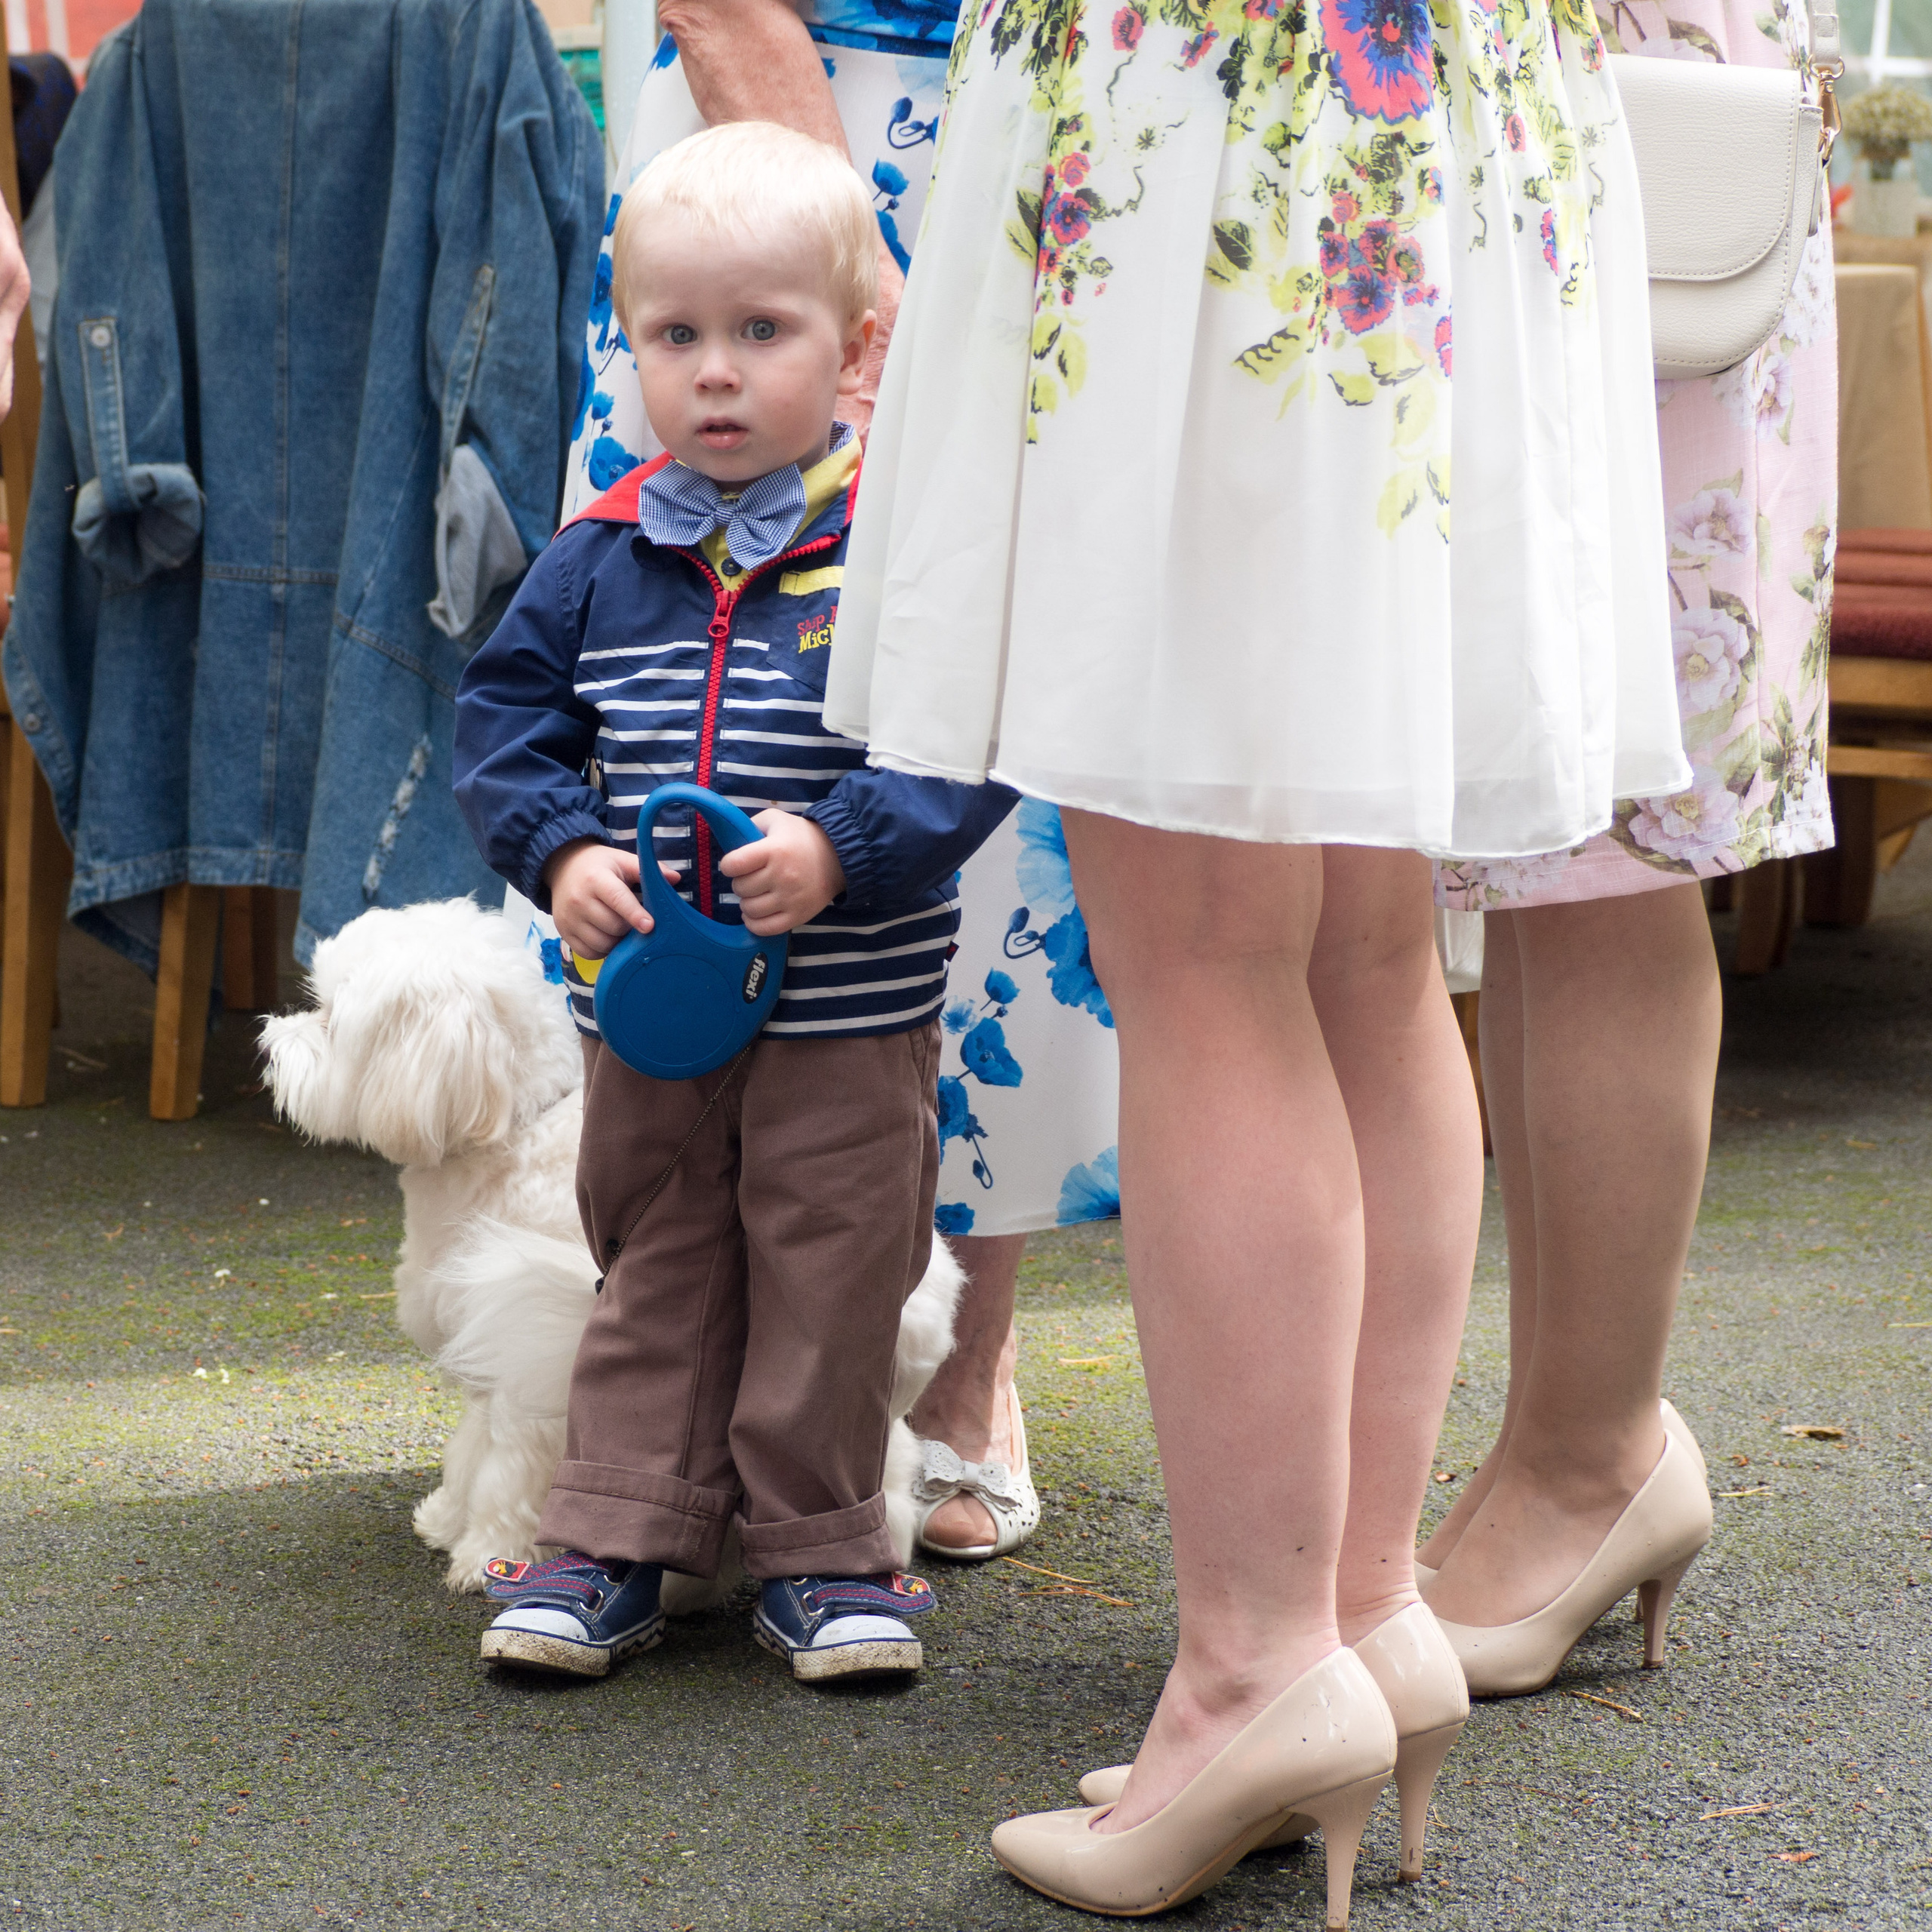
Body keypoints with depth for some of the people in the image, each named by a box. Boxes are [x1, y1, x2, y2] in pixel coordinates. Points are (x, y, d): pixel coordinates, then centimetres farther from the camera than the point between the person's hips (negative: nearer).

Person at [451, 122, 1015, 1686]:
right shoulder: (603, 558, 2)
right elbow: (508, 717, 7)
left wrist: (840, 849, -25)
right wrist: (561, 851, -9)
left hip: (850, 1010, -3)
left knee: (830, 1279, 6)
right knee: (655, 1269, 14)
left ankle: (822, 1551, 20)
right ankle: (616, 1541, 21)